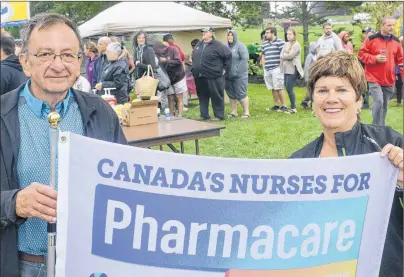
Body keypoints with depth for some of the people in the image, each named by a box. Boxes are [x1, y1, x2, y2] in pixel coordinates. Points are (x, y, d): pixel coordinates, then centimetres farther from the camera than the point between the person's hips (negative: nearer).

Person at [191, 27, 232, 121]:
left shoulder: (218, 45, -7)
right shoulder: (198, 45, 16)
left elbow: (228, 56, -6)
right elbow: (194, 58, 29)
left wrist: (225, 68, -5)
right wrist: (194, 69, 20)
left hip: (214, 77, -7)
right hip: (200, 78, 7)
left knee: (217, 97, 0)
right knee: (202, 97, 11)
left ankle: (219, 116, 7)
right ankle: (204, 115, 20)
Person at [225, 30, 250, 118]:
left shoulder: (240, 46, -4)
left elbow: (245, 59, -12)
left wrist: (237, 70, -16)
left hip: (239, 75, -5)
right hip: (228, 76, 6)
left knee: (241, 94, -7)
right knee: (231, 94, 9)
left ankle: (246, 112, 2)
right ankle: (234, 112, 19)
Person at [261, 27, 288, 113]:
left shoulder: (280, 42, -4)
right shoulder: (265, 44, 17)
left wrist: (280, 66, -13)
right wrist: (264, 66, 14)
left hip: (276, 69, -7)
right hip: (267, 70, 7)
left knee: (279, 88, -8)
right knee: (273, 88, 11)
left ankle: (283, 106, -3)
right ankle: (276, 105, 19)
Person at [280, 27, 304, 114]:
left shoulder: (296, 44, -8)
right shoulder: (286, 44, 16)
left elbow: (290, 56, -16)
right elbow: (281, 55, 11)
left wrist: (283, 56, 0)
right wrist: (286, 56, -8)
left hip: (293, 70, -8)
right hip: (286, 69, 8)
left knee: (289, 88, -10)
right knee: (288, 88, 8)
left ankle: (293, 108, 0)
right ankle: (292, 107, 16)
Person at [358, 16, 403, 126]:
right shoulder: (371, 39, -6)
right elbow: (361, 54, -4)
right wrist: (375, 58, -16)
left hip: (389, 80, 5)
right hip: (374, 78, -5)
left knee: (385, 105, 11)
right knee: (378, 102, -16)